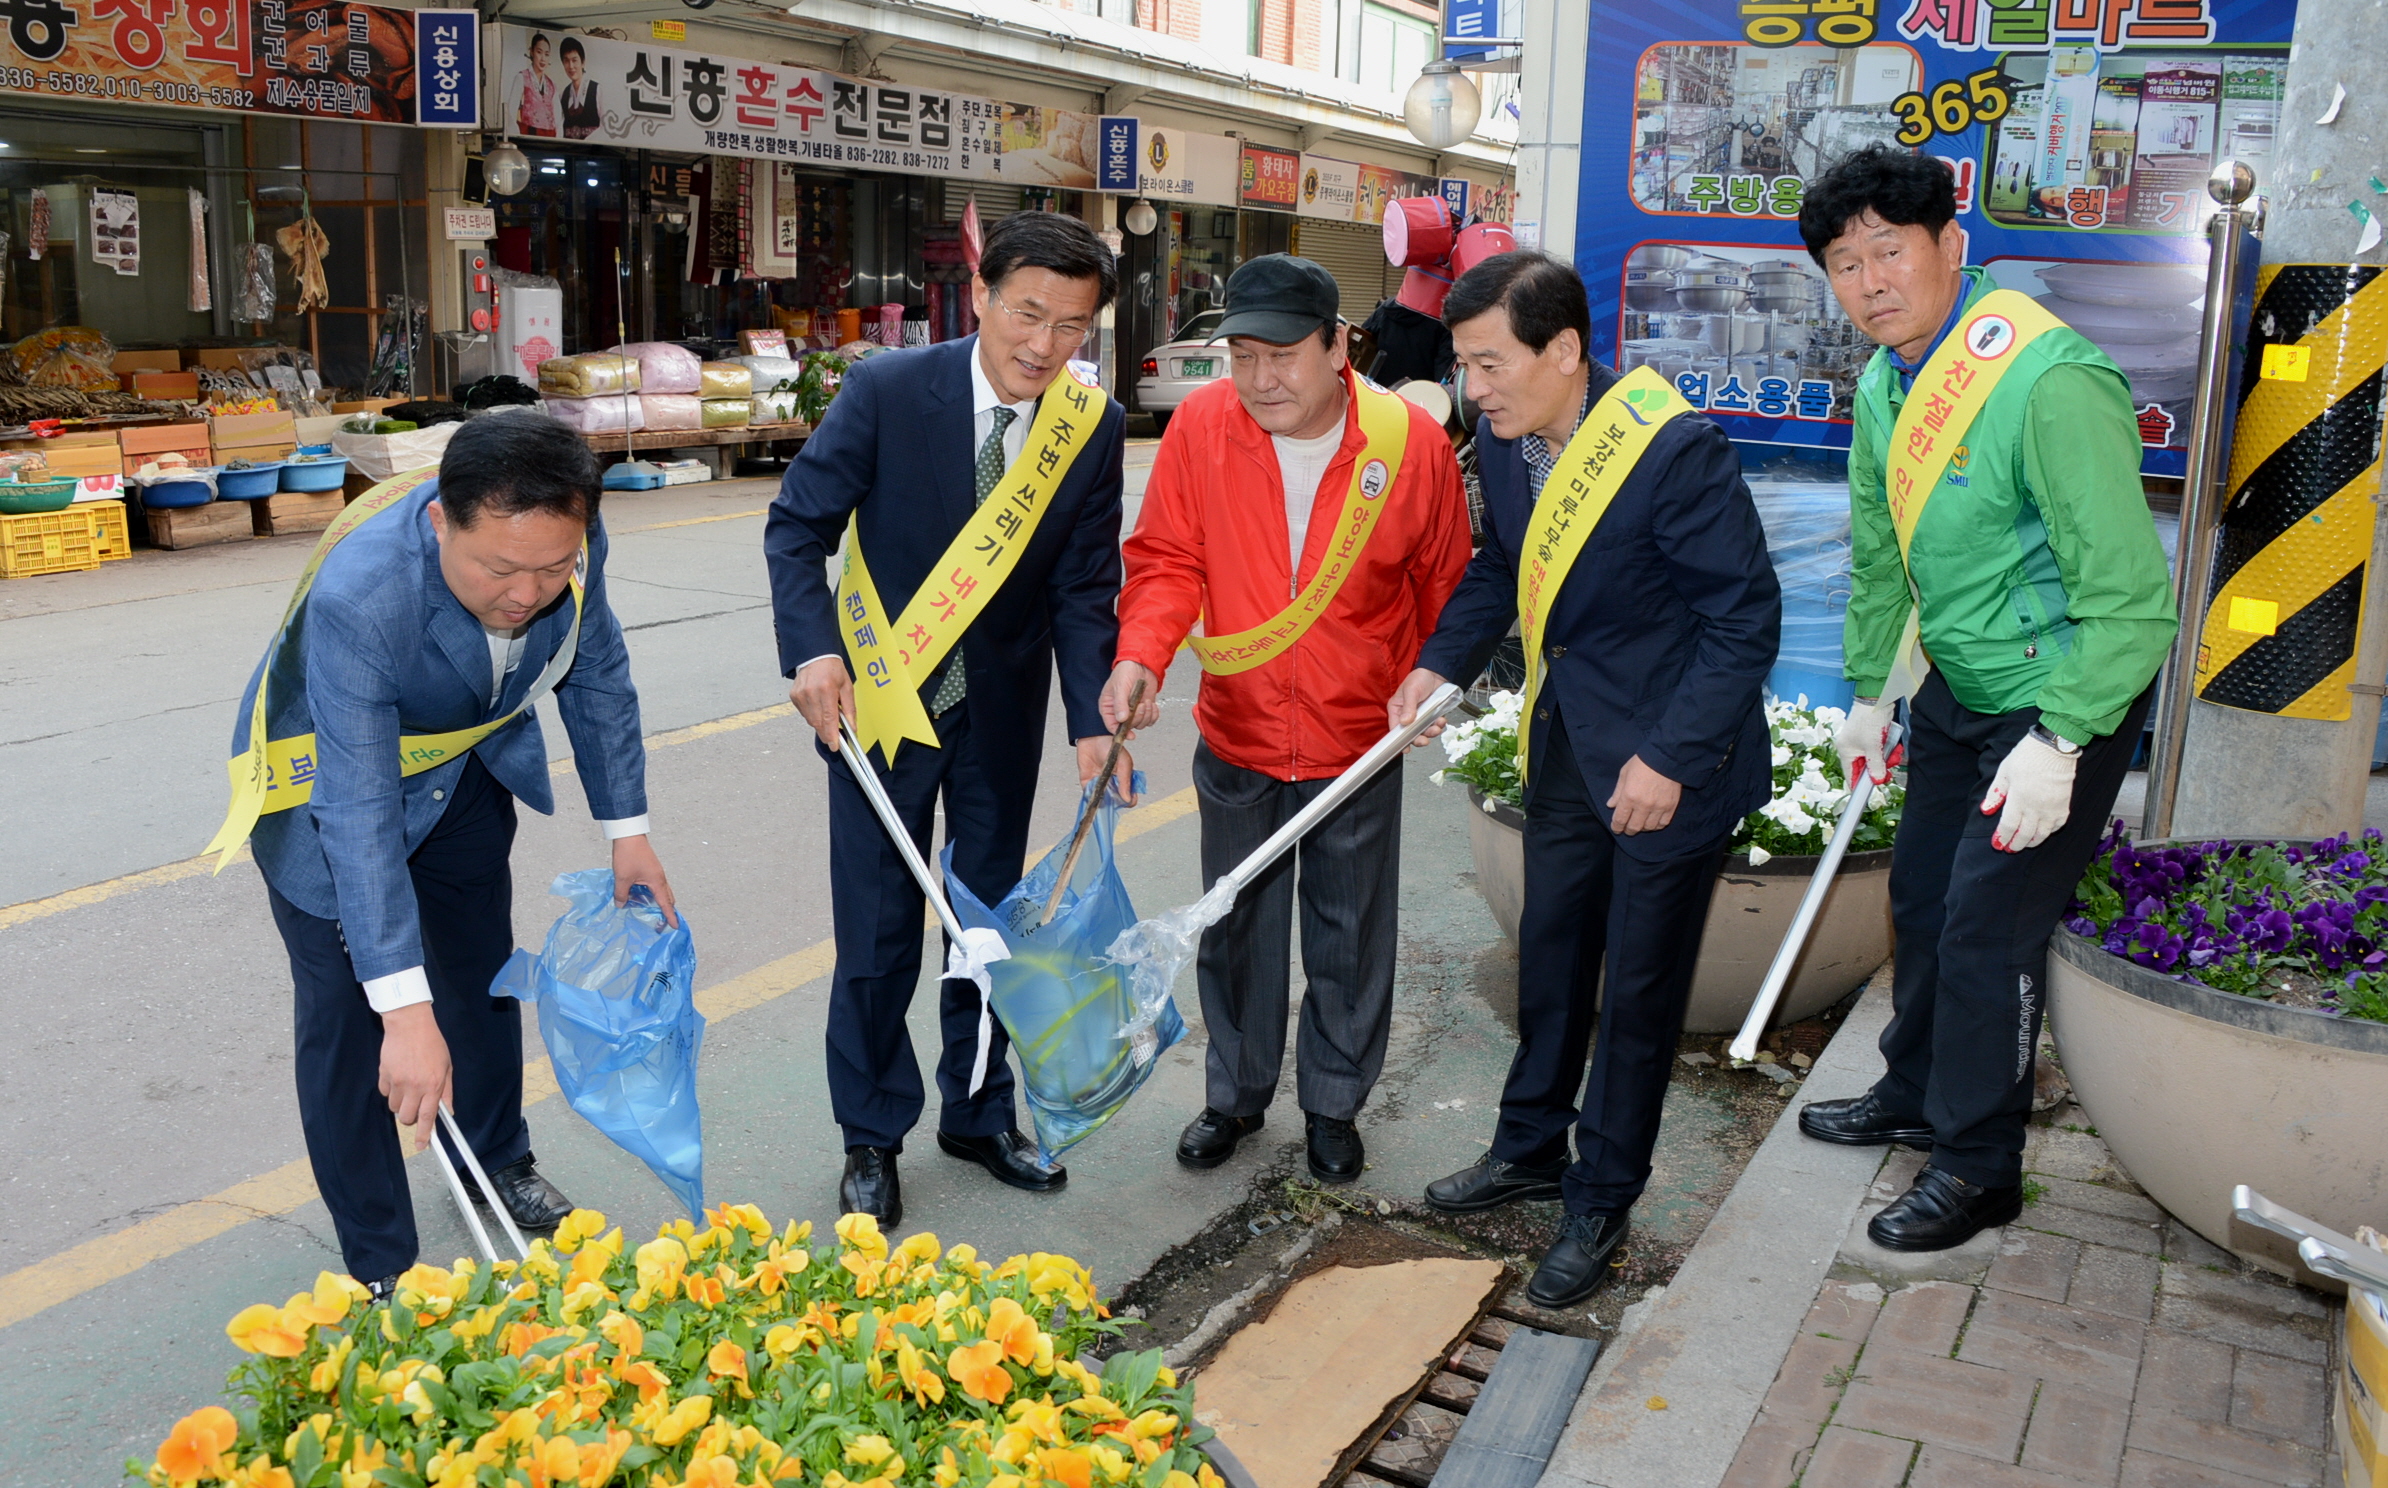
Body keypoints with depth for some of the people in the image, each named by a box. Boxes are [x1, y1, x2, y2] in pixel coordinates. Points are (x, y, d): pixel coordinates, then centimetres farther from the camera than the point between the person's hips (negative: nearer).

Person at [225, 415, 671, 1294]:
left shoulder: (568, 542, -27)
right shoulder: (356, 597, -43)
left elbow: (594, 673, -7)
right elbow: (359, 813, -44)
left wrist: (626, 829, -4)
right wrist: (406, 1011, -47)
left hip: (465, 762, 5)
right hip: (327, 775, -5)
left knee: (482, 971, 19)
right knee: (348, 1017, -5)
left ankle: (498, 1162, 43)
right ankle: (380, 1272, 10)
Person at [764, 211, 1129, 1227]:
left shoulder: (1092, 425, -8)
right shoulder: (887, 391, -16)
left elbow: (1084, 588, -6)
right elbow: (797, 524, -11)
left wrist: (1094, 722, -18)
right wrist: (812, 649, -26)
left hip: (1002, 713, 3)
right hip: (879, 698, -2)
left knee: (990, 920, 16)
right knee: (877, 933, 4)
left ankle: (979, 1114, 35)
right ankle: (871, 1139, 24)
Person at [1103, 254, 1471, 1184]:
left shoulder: (1411, 443, -14)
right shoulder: (1200, 428, -12)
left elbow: (1445, 586, 1)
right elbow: (1167, 560, -6)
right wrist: (1141, 653, -24)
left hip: (1361, 748, -1)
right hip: (1237, 741, 1)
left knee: (1349, 939, 13)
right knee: (1237, 932, 16)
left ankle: (1334, 1105, 33)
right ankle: (1235, 1096, 36)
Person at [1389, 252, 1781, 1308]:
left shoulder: (1675, 448, -26)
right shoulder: (1503, 437, -3)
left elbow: (1746, 618, -20)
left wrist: (1671, 758, -23)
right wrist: (1440, 663, -2)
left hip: (1669, 757, -7)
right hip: (1566, 737, 7)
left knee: (1639, 985, 6)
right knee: (1549, 952, 19)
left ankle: (1600, 1203, 23)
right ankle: (1530, 1149, 39)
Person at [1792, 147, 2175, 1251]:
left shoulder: (2049, 382, -28)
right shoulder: (1885, 388, 0)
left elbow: (2130, 595, -28)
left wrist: (2060, 743, -30)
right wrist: (1870, 693, 16)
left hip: (2064, 700, -8)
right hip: (1957, 689, 8)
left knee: (1988, 926, -4)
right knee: (1922, 895, 18)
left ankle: (1979, 1166, 15)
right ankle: (1915, 1093, 39)